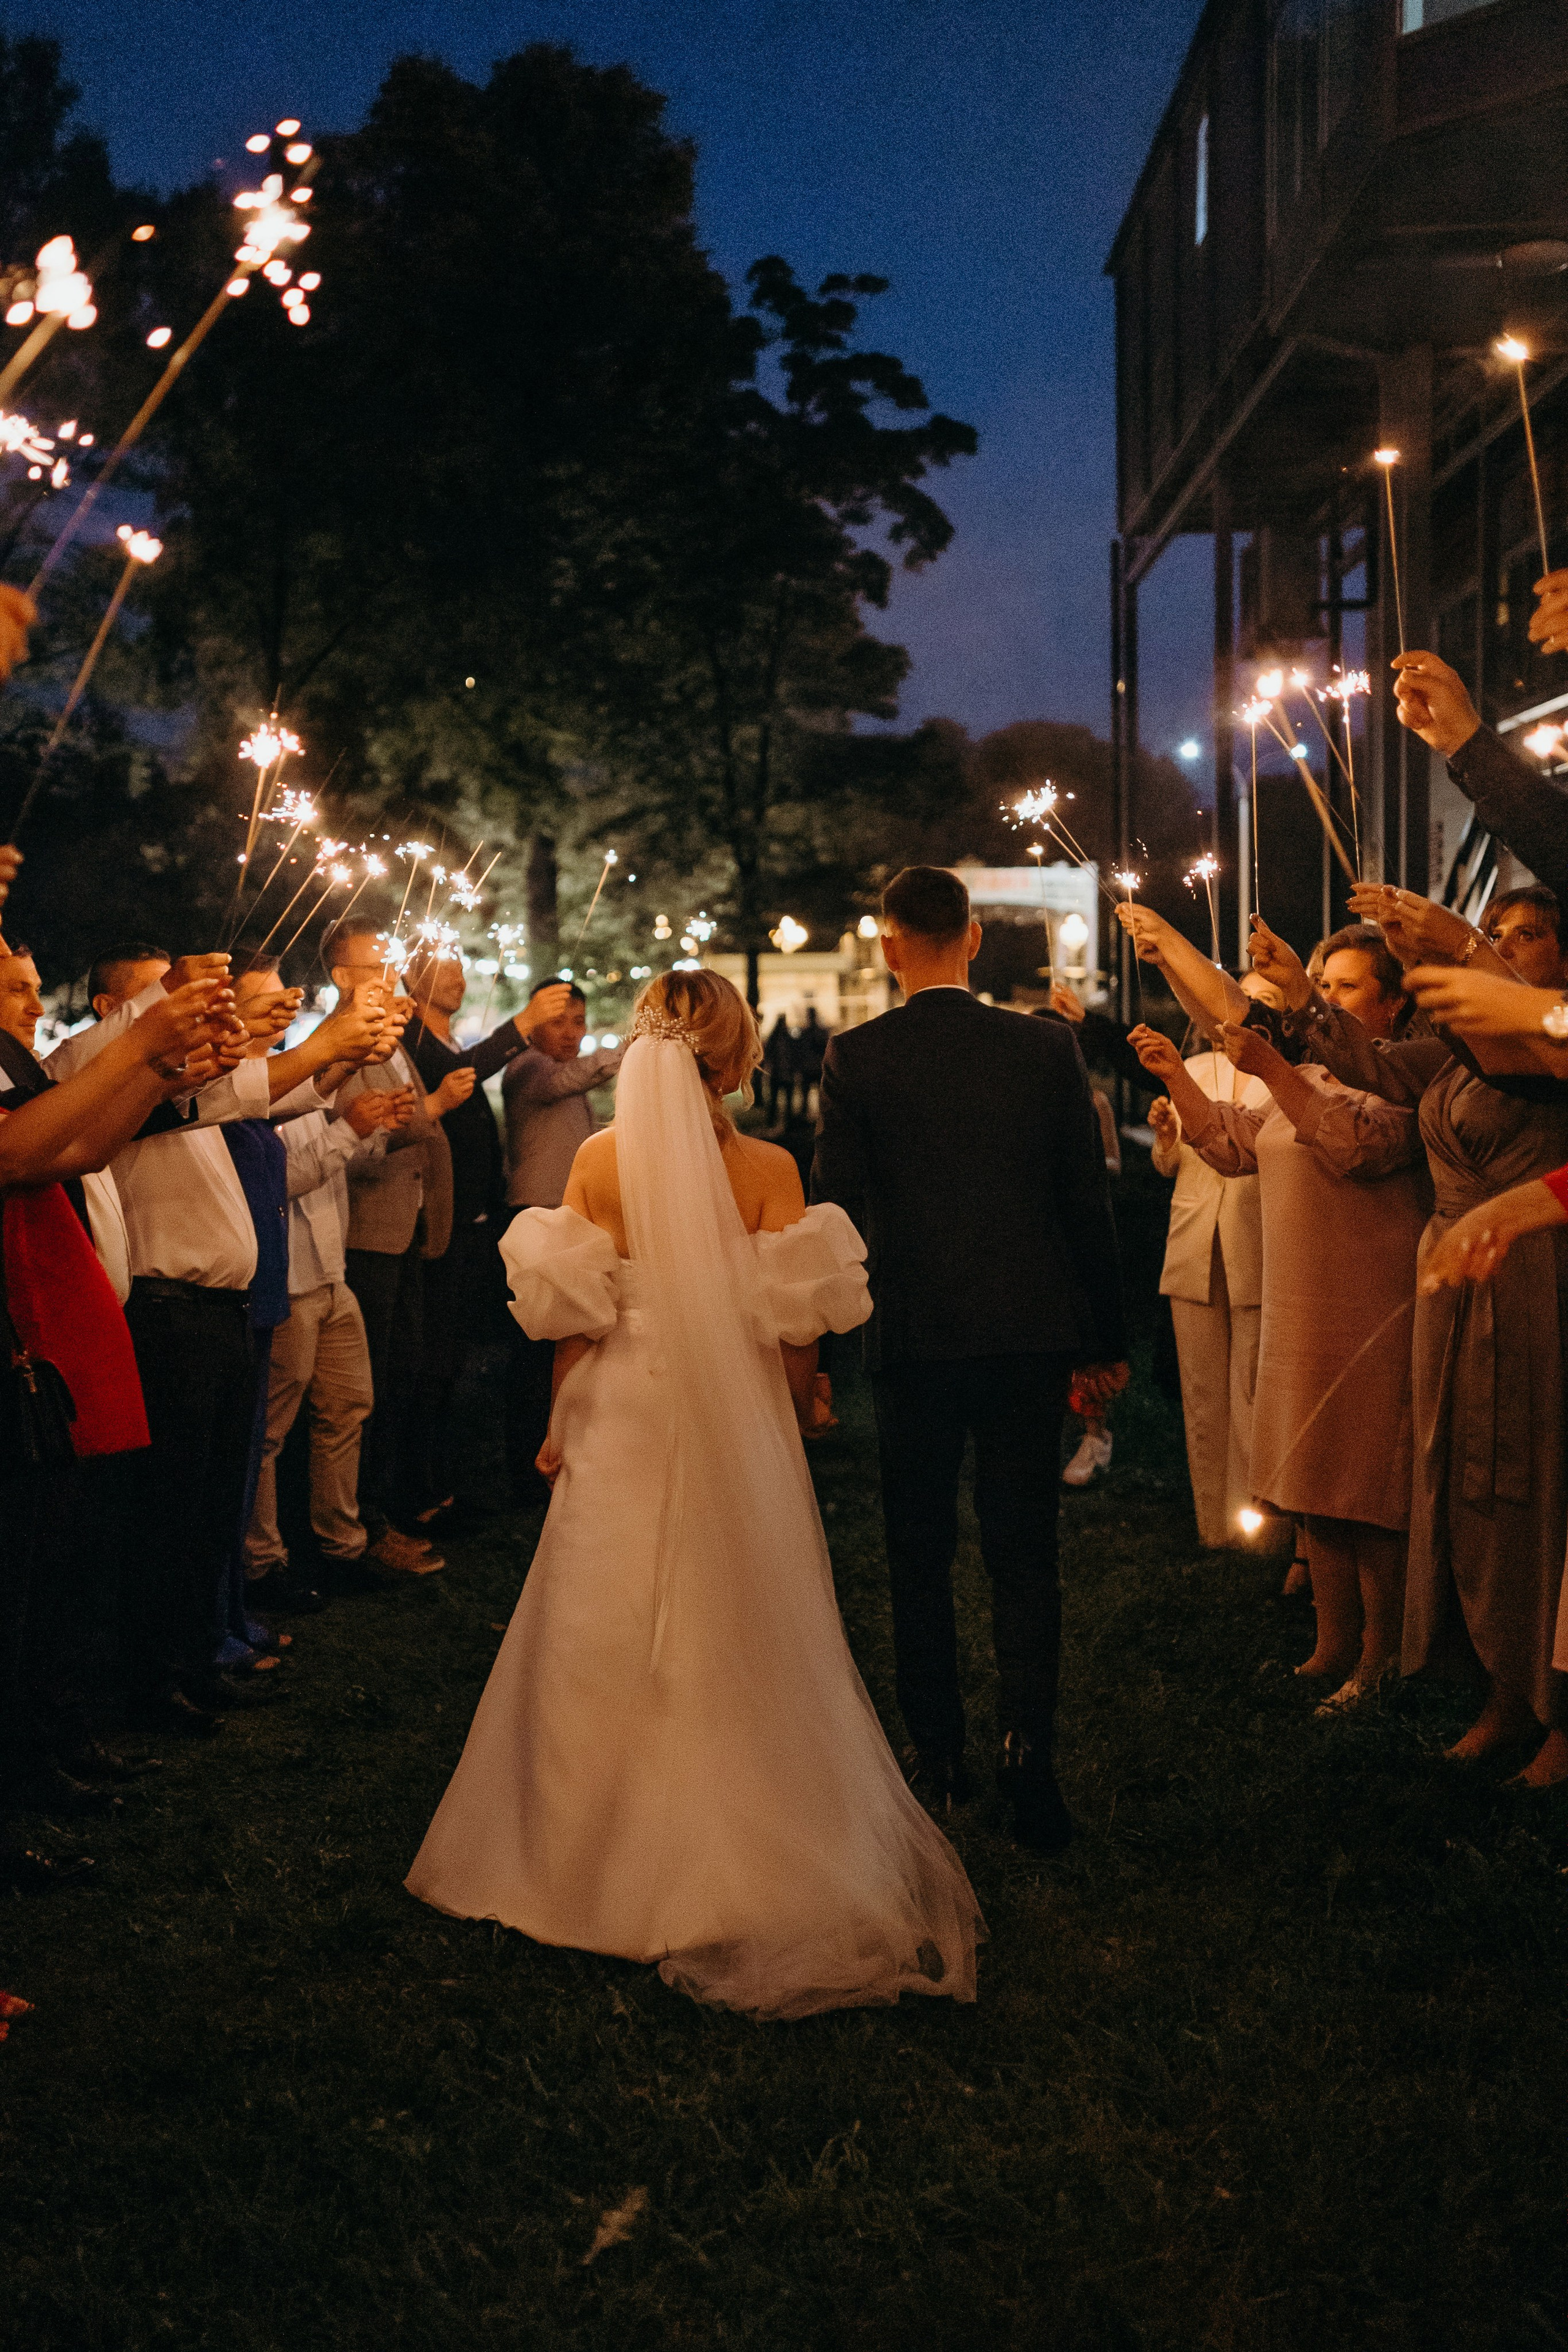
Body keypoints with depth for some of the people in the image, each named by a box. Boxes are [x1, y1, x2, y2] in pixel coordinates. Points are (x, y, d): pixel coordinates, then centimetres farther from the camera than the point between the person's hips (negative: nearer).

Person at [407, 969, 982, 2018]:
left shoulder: (601, 1159, -6)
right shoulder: (769, 1168, -9)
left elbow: (575, 1319, -2)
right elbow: (795, 1329, -7)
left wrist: (563, 1423, 11)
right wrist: (795, 1417, 10)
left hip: (624, 1421, 1)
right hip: (740, 1427, -1)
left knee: (613, 1641, 12)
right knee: (738, 1644, 10)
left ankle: (604, 1852, 23)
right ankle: (747, 1863, 16)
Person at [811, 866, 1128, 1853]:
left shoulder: (856, 1058, -7)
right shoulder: (1048, 1047, -3)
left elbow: (836, 1211, -6)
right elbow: (1089, 1204, 1)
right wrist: (1107, 1341, 9)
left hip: (914, 1338, -1)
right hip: (1031, 1334, 1)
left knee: (921, 1558, 12)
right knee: (1026, 1552, 9)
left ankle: (938, 1754, 19)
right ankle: (1028, 1753, 1)